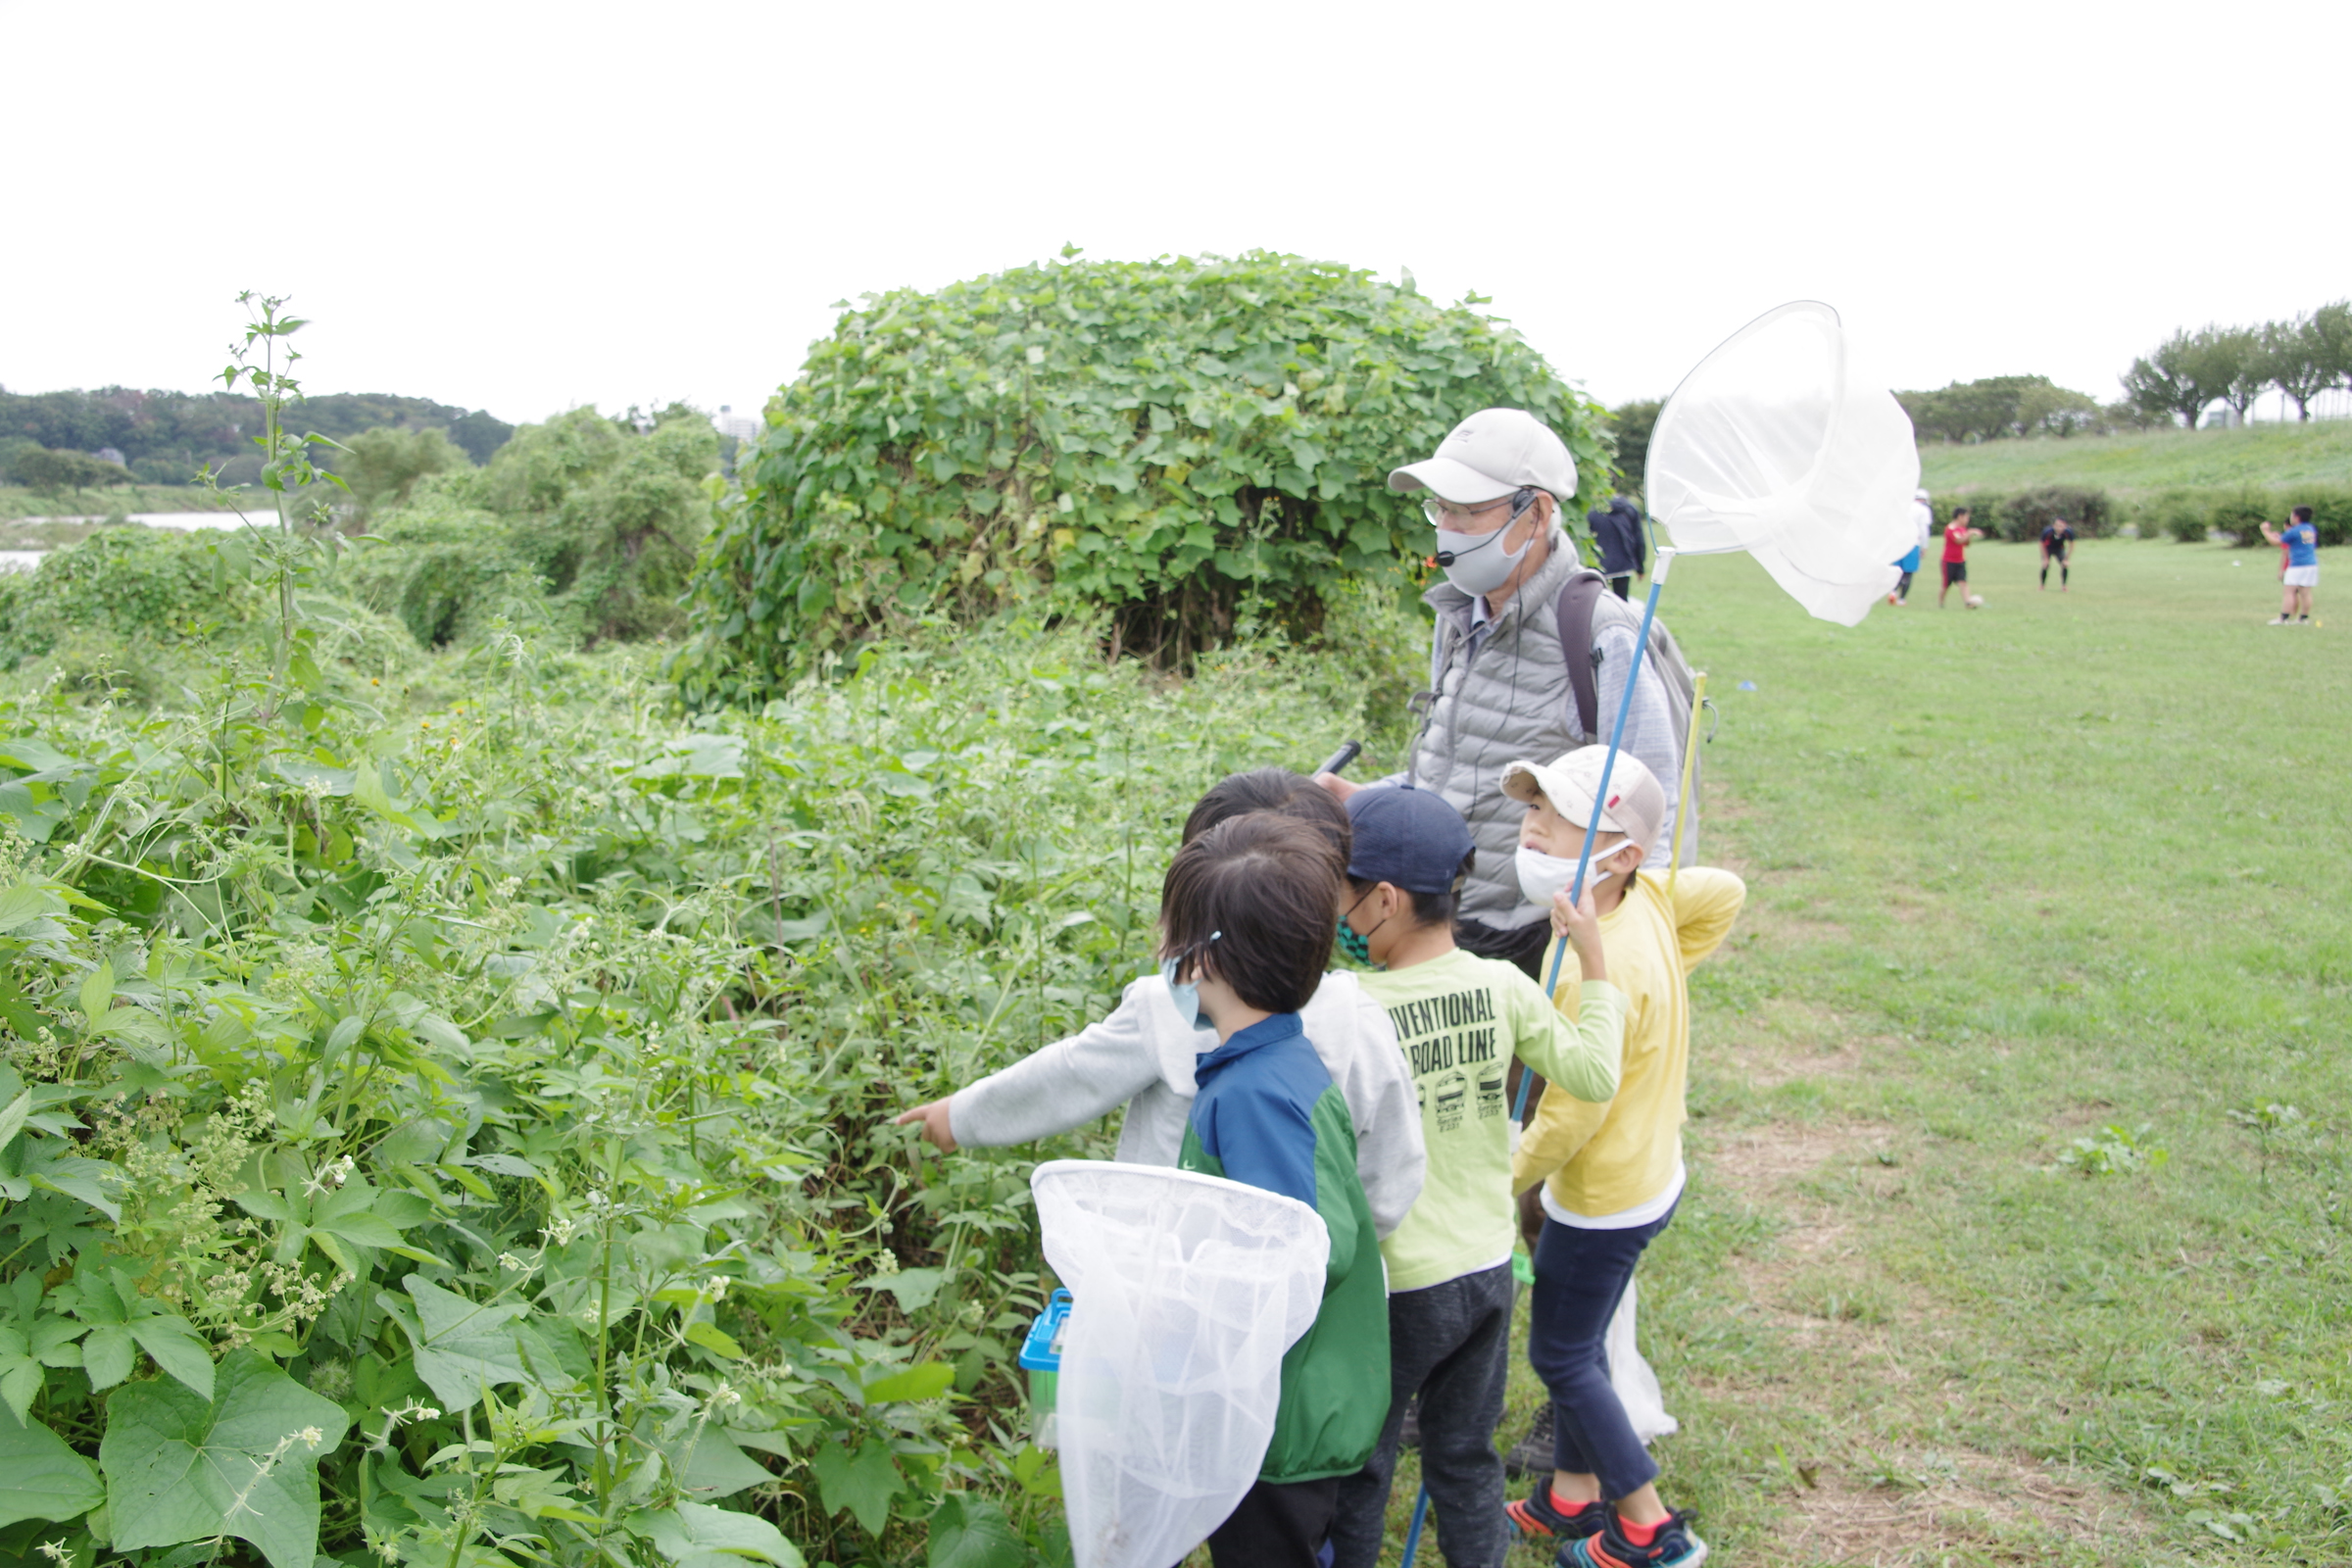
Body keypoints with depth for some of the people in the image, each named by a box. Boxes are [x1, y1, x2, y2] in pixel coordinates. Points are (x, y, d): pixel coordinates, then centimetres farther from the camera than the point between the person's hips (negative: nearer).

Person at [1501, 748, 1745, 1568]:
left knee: (1560, 1355, 9)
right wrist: (1668, 976, 12)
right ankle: (1573, 1494, 39)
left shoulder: (1598, 968, -32)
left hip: (1603, 1196, -9)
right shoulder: (1650, 901, -7)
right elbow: (1726, 892, 13)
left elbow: (1574, 1113, -27)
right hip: (1650, 1171, 9)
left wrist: (1508, 1181, -12)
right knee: (1577, 1340, 22)